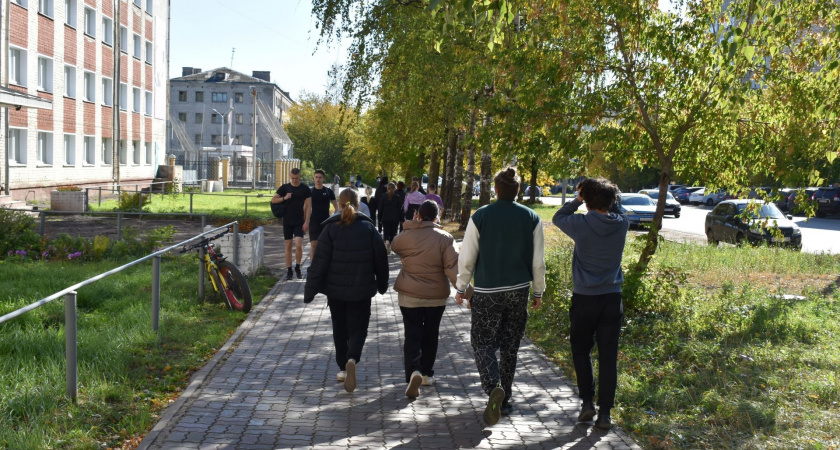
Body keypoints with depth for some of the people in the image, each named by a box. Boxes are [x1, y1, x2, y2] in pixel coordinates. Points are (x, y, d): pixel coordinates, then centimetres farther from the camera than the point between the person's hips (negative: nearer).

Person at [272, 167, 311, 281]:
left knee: (298, 244, -13)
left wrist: (306, 221, -7)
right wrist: (284, 198, -14)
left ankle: (297, 267, 7)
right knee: (288, 245, 5)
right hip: (287, 221, 2)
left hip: (299, 221, -2)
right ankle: (289, 270, 13)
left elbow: (308, 206, 0)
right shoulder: (285, 187, 4)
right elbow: (273, 200, 4)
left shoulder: (305, 189, 0)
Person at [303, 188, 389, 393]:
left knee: (340, 329, 17)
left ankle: (343, 368, 25)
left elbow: (319, 262, -9)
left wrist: (310, 290, -4)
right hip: (361, 290, 0)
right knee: (358, 329, 6)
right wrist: (382, 284, 17)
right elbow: (380, 259, 3)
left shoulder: (330, 229, -7)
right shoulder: (368, 228, -3)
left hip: (335, 290, 0)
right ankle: (352, 360, -20)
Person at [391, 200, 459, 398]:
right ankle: (427, 373, 27)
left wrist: (412, 226, 15)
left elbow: (394, 246, 16)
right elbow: (452, 266, -16)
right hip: (437, 296, 1)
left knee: (413, 335, 1)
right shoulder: (445, 238, -8)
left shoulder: (407, 235, -6)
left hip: (410, 295, -1)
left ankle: (413, 371, -21)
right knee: (430, 335, 17)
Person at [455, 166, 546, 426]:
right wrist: (538, 292, 13)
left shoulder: (480, 216, -7)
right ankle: (505, 401, 21)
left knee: (483, 343, 5)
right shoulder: (531, 218, -2)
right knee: (509, 347, 14)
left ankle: (494, 387, -20)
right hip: (519, 291, 3)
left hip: (487, 292, -2)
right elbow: (538, 261, 1)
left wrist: (461, 288, 7)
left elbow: (467, 257, -5)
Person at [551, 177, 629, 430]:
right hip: (612, 298, 2)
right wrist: (608, 197, 8)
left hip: (584, 298, -2)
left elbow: (558, 218, 7)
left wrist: (577, 200, 9)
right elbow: (617, 212, 21)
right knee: (608, 356, 6)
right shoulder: (621, 224, -4)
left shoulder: (582, 224, -13)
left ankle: (587, 401, 10)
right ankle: (605, 412, 6)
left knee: (581, 350, 17)